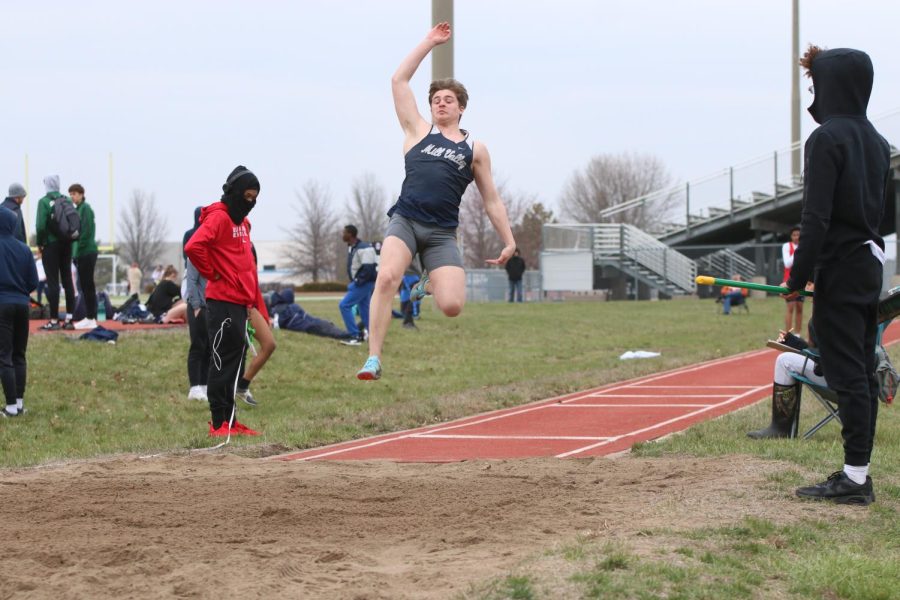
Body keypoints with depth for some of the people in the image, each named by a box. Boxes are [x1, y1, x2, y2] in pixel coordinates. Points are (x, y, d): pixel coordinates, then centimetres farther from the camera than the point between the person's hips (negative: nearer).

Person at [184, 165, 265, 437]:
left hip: (239, 302, 9)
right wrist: (213, 275, -14)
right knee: (223, 361, -6)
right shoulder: (218, 218, -12)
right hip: (223, 303, -9)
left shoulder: (241, 220, 17)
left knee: (235, 363, 11)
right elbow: (194, 247, -27)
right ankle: (219, 423, -2)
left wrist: (256, 300, 19)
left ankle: (229, 419, 17)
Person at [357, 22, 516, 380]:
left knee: (452, 306, -16)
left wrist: (508, 241, 12)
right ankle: (374, 359, -24)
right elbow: (399, 81, 12)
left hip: (441, 233, 1)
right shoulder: (419, 131, 15)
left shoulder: (475, 149, 16)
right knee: (387, 277, -29)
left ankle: (427, 285, 22)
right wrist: (429, 43, 14)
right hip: (405, 220, -1)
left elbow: (491, 201, 18)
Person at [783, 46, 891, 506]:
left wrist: (797, 278, -13)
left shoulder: (827, 138, -13)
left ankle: (855, 477, -7)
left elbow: (816, 217, -17)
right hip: (872, 263, 8)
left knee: (846, 373, -7)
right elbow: (878, 208, 15)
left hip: (840, 266, -8)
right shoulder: (877, 142, 13)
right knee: (863, 371, 10)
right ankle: (858, 470, 15)